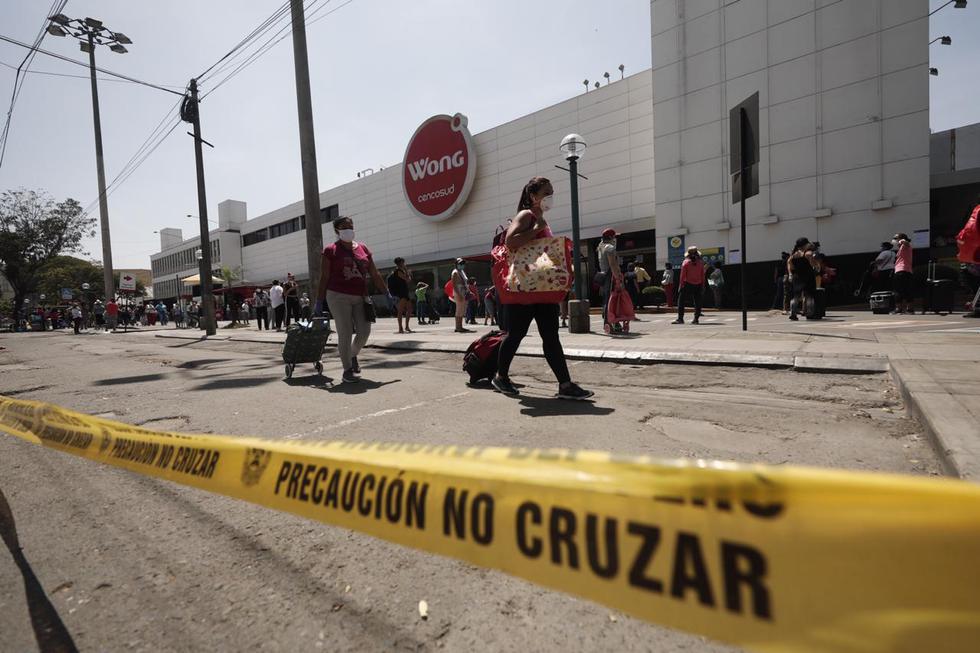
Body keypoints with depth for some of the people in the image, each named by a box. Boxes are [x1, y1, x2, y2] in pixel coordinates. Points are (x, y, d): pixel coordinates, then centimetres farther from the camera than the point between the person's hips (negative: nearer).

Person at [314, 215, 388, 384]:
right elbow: (324, 277, 0)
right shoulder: (331, 250, 1)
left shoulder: (363, 248, 12)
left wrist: (387, 293, 10)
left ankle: (353, 355, 31)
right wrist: (319, 303, -2)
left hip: (360, 298, 4)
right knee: (345, 333, -3)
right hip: (338, 296, -4)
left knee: (364, 330, 1)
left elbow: (375, 274, 14)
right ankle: (347, 369, 10)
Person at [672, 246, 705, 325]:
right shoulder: (700, 262, 2)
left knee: (681, 301, 1)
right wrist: (703, 286, 9)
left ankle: (680, 318, -5)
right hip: (698, 285, 3)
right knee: (697, 302, 9)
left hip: (688, 284, -3)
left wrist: (681, 286, -4)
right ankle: (696, 319, 8)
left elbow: (682, 275, -9)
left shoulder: (685, 262, -6)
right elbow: (702, 275, 4)